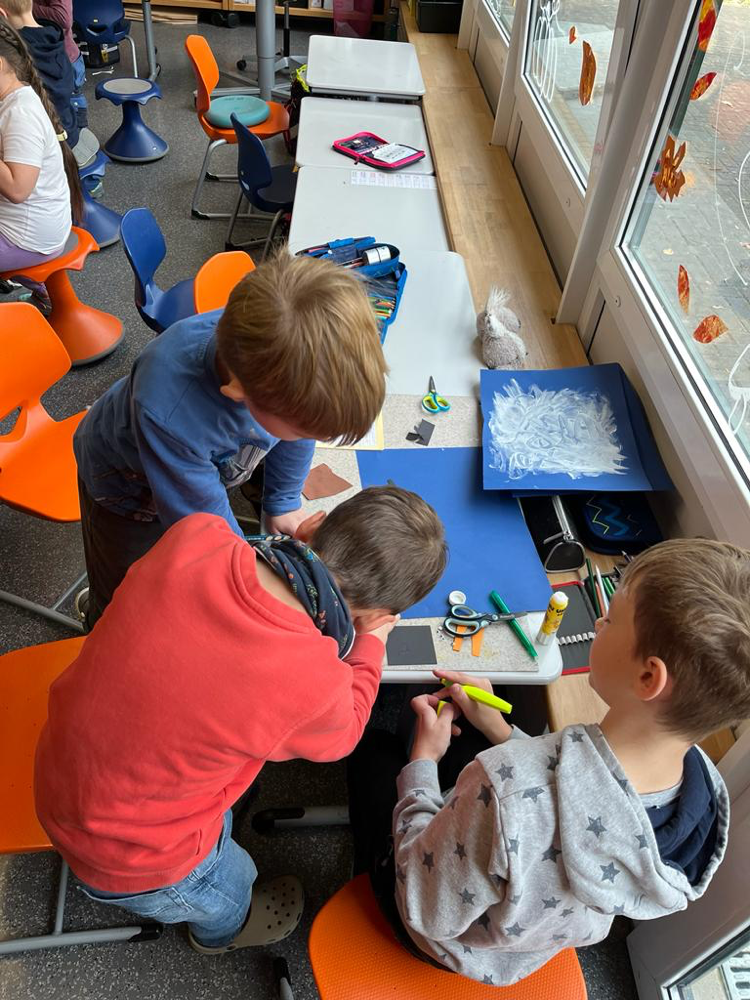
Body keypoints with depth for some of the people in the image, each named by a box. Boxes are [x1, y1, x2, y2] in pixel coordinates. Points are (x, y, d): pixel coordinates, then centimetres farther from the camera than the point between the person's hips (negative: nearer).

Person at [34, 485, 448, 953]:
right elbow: (341, 732, -9)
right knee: (227, 898, 31)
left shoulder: (196, 534, -26)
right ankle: (222, 930, 64)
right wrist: (371, 642, 4)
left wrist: (294, 547, -1)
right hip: (133, 867, -4)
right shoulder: (311, 685, -38)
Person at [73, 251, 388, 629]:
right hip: (127, 482, -4)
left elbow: (301, 423, -9)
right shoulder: (166, 414, -47)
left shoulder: (295, 355, -33)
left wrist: (283, 500, 7)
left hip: (214, 461, 4)